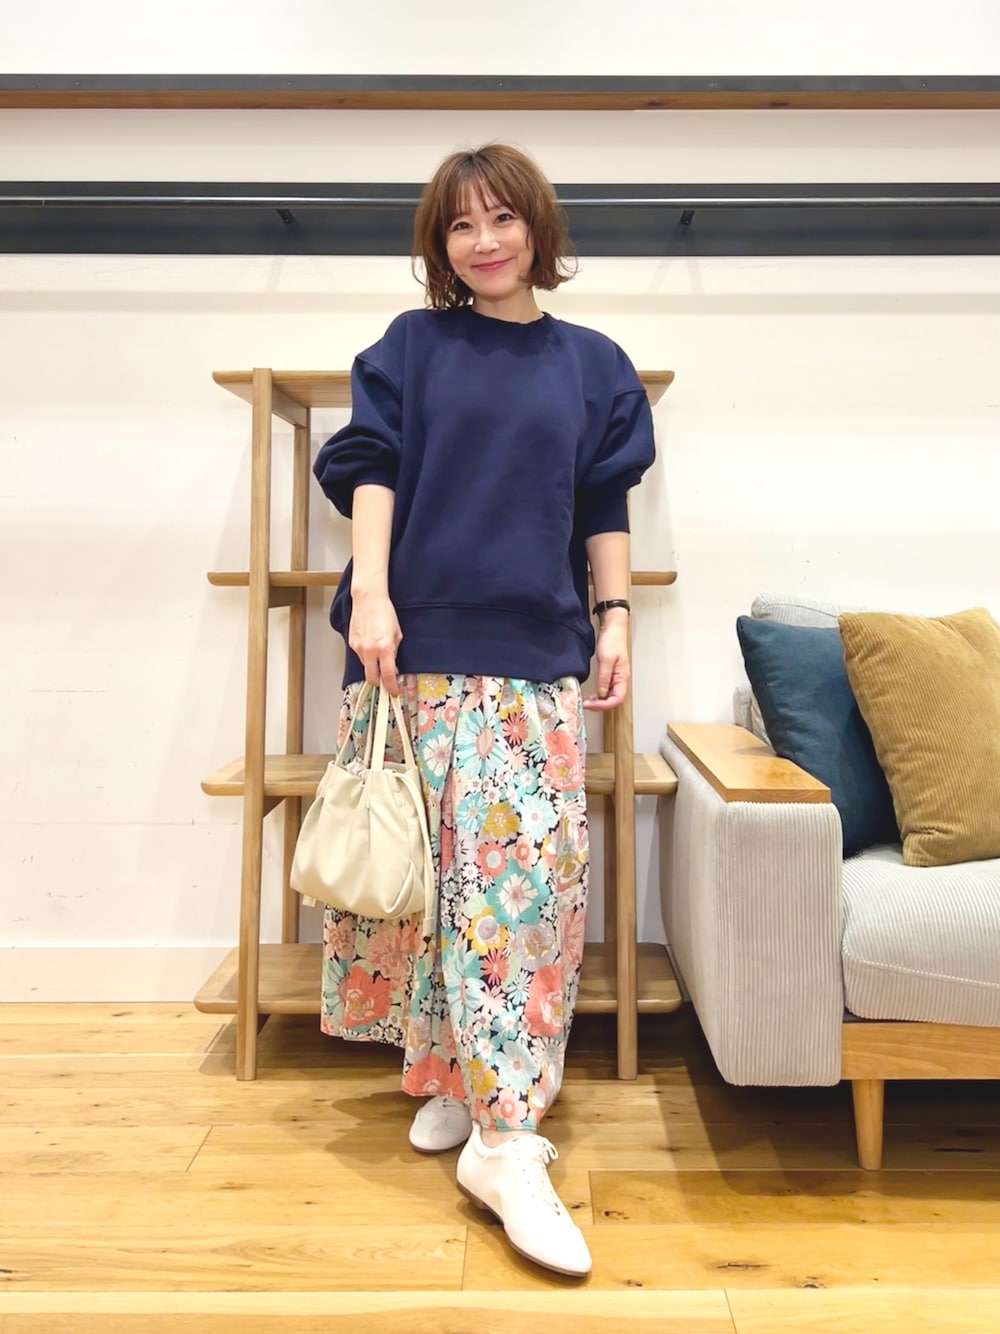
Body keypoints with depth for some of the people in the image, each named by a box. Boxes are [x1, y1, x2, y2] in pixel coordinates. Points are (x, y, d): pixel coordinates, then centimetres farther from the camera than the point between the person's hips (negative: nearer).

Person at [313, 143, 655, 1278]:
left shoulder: (590, 364, 16)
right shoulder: (412, 346, 11)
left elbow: (603, 508, 16)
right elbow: (370, 468, 3)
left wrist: (614, 616, 7)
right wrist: (369, 591, -10)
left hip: (535, 653, 2)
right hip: (418, 646, -1)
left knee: (531, 867, -4)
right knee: (429, 864, -2)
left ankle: (506, 1144, 6)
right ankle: (446, 1075, 14)